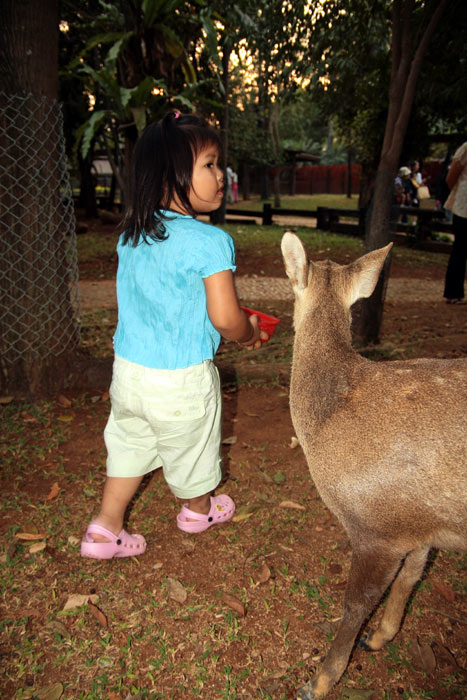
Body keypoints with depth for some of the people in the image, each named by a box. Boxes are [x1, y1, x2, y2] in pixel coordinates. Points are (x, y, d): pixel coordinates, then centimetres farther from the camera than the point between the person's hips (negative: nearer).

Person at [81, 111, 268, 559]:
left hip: (128, 370, 6)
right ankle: (198, 510, 47)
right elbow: (224, 319, -22)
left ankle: (105, 528, 33)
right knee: (189, 452, 20)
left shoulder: (130, 236, 0)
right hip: (180, 380, -5)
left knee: (129, 444, 24)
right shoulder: (210, 242, -21)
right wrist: (250, 334, 2)